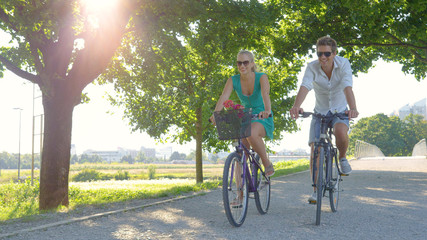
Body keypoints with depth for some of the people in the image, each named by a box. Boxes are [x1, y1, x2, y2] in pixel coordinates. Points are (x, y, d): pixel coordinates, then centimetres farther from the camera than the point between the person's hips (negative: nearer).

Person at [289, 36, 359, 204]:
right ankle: (316, 188, 4)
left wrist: (353, 108, -51)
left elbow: (347, 88, -32)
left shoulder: (343, 64, -18)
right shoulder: (312, 67, -16)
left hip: (340, 111, -1)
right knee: (315, 148, -10)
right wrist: (296, 106, -52)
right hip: (320, 112, 1)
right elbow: (304, 87, -32)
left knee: (340, 132, -34)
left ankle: (342, 158, -1)